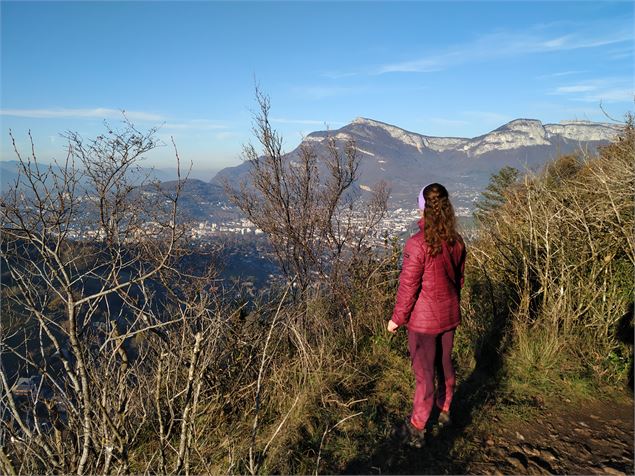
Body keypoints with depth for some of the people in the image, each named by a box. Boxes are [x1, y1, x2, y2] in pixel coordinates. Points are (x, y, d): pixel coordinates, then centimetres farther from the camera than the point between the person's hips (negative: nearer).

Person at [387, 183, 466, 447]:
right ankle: (445, 410, 45)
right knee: (445, 364, 23)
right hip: (449, 316, 6)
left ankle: (417, 427, 25)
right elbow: (459, 279, 7)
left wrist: (397, 319, -6)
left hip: (423, 319, -6)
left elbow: (408, 287, -19)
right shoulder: (456, 241, -5)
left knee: (424, 372, 8)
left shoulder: (417, 244, -26)